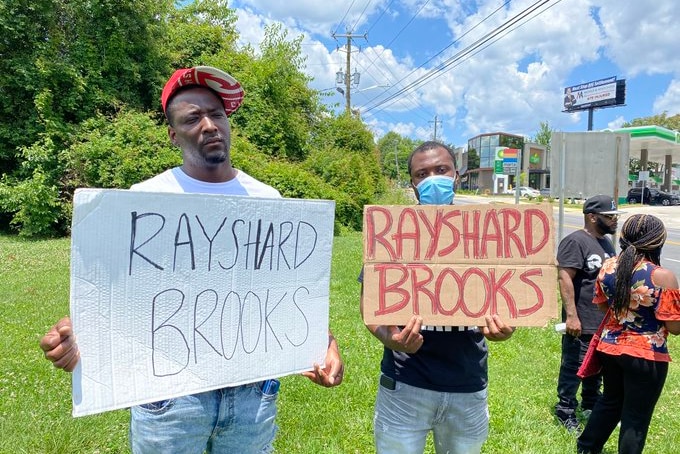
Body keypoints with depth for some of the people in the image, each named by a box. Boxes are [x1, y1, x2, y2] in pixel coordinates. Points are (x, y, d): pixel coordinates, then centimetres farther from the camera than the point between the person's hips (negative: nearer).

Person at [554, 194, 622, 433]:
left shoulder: (606, 242, 13)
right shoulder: (575, 241, -15)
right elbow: (564, 278, -21)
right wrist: (571, 315, -25)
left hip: (606, 322, 9)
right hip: (582, 323, -9)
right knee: (573, 368, 3)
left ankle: (591, 406, 37)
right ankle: (566, 411, 18)